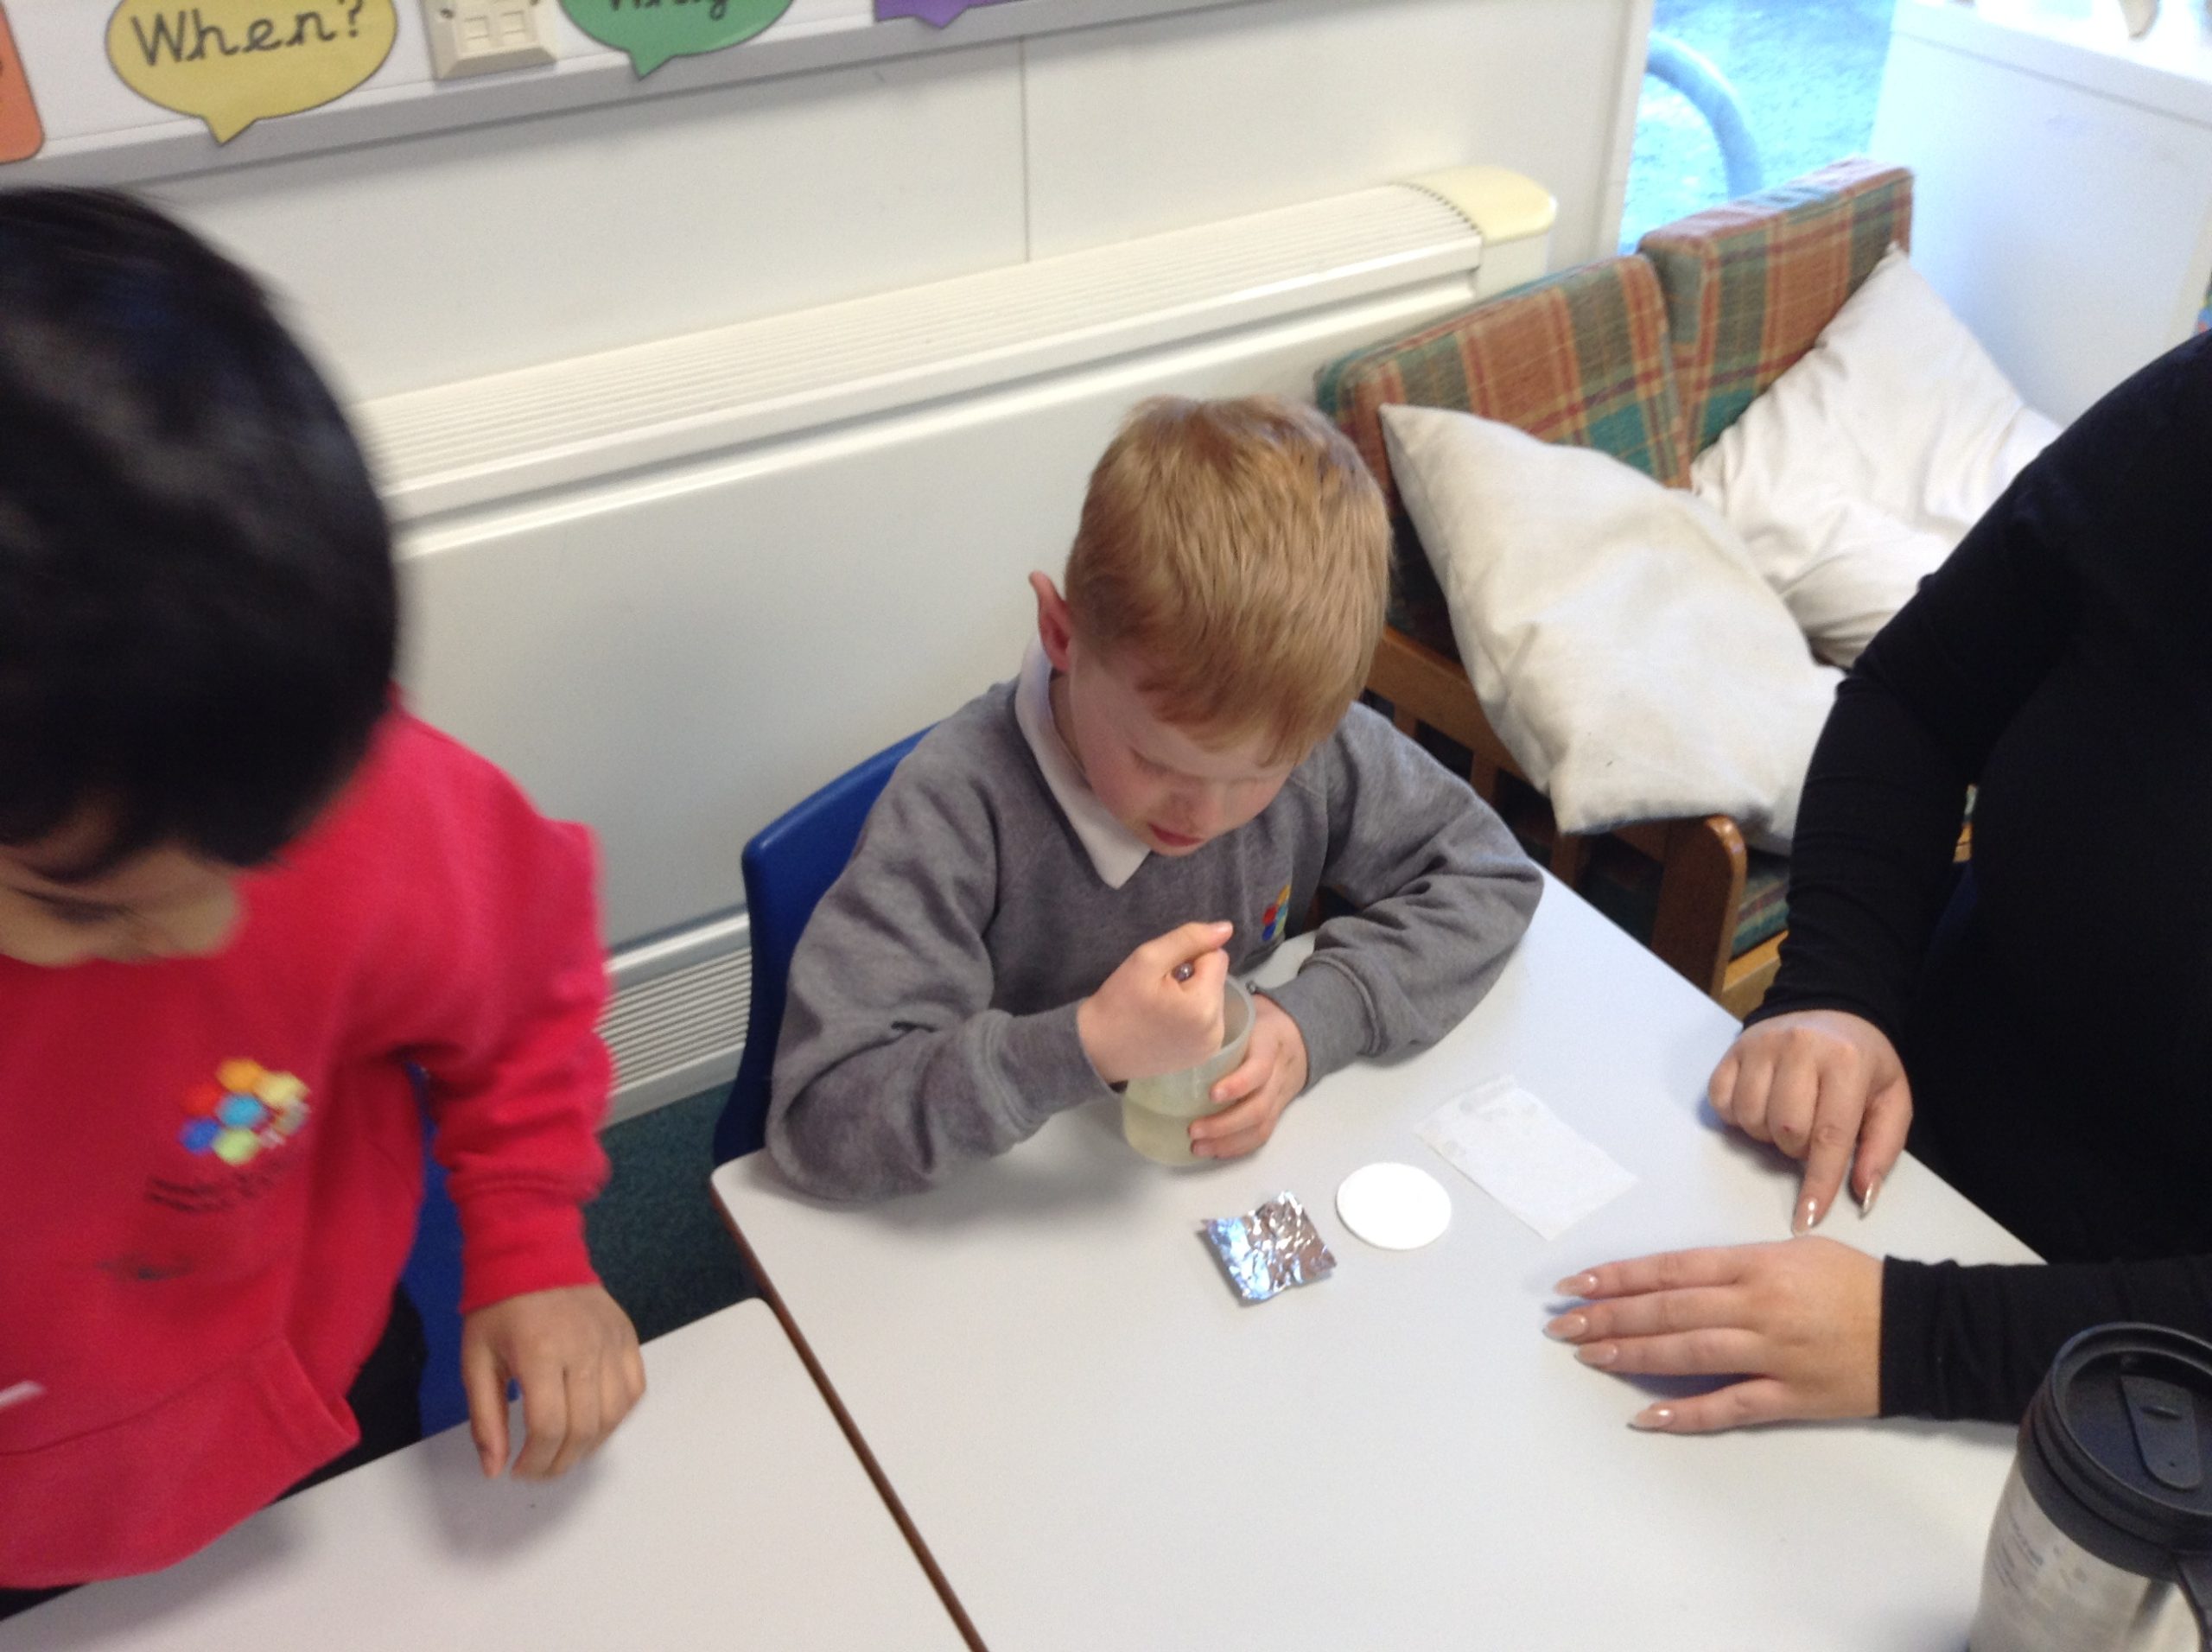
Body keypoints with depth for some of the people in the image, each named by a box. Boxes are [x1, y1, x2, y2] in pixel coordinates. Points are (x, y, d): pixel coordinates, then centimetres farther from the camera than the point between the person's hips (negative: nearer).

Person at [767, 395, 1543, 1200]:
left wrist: (1317, 1021, -16)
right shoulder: (957, 807, -25)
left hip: (1246, 1159, 4)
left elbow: (1484, 872, 0)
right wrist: (1089, 1047, -37)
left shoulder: (1308, 738, -13)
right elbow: (818, 1119, -26)